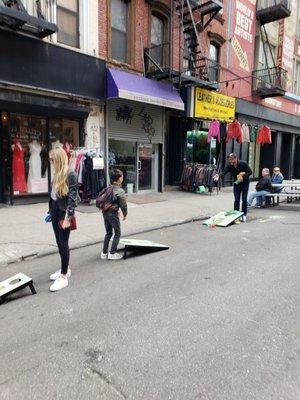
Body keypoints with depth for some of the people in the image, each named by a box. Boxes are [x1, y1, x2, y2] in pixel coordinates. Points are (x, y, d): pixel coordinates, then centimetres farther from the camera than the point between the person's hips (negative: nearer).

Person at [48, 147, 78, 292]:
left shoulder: (71, 174, -13)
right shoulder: (57, 174, 11)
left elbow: (72, 197, -17)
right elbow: (53, 194, 15)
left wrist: (67, 217, -21)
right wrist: (51, 211, 16)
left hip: (64, 212, -8)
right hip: (55, 210, 8)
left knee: (63, 244, -2)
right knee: (59, 242, 15)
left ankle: (64, 277, 8)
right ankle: (65, 269, 31)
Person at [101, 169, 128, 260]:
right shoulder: (120, 191, -13)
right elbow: (123, 205, -12)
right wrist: (125, 214, 7)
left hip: (105, 212, 7)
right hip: (112, 214, -7)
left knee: (108, 233, 19)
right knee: (117, 233, 9)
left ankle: (104, 253, 23)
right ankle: (112, 253, 10)